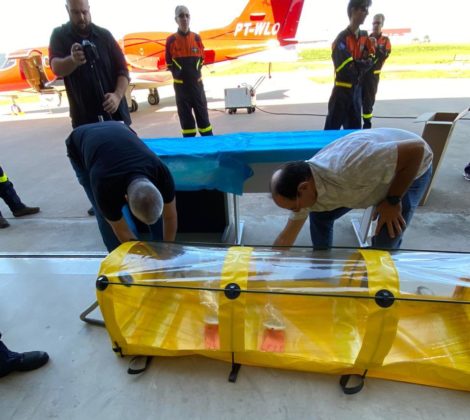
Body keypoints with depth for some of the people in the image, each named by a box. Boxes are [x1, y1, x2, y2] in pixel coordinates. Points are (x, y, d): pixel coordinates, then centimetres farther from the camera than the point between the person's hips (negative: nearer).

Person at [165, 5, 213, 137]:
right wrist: (178, 73, 0)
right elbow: (169, 64, 3)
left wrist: (194, 72, 4)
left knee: (202, 114, 4)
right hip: (180, 85, -1)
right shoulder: (171, 40, -2)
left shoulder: (197, 38, 4)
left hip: (197, 83, 1)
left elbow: (201, 59, 12)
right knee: (185, 116, 3)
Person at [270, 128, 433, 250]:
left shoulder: (348, 169, -45)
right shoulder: (307, 184, -18)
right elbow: (287, 237, -7)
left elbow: (416, 149, -34)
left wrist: (393, 201, -26)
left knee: (386, 241, -15)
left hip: (412, 169, -5)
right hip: (376, 170, 6)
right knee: (319, 215, 0)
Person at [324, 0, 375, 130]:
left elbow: (370, 61, 4)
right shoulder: (342, 38, -11)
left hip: (357, 90, 7)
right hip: (342, 91, -7)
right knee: (333, 128, -7)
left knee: (354, 128, 14)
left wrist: (357, 64, -13)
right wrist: (362, 63, -1)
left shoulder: (364, 37, 11)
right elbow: (348, 67, -18)